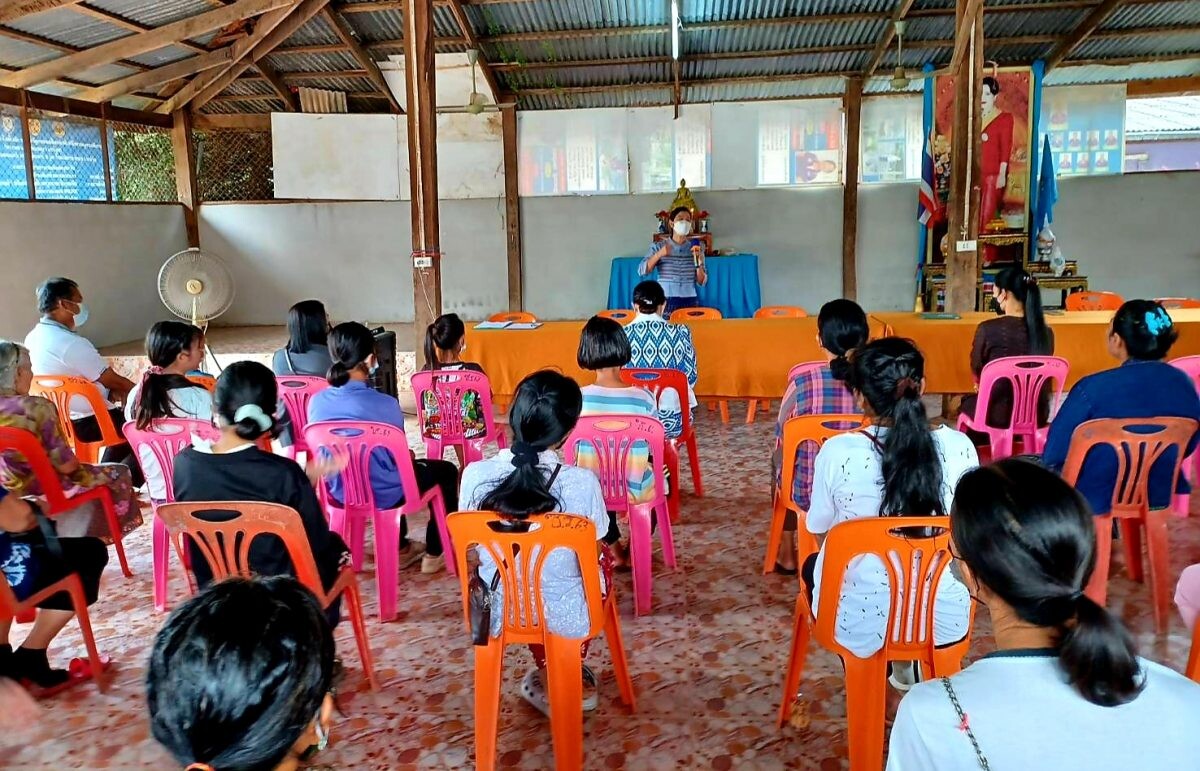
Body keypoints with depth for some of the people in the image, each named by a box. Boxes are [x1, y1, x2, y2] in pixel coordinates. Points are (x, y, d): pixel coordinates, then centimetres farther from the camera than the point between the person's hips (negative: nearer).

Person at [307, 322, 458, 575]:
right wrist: (408, 455, 14)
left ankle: (400, 548, 44)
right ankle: (434, 554, 26)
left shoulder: (317, 402, -10)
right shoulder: (384, 404, -25)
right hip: (382, 494, -6)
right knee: (447, 471, 20)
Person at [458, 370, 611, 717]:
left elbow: (473, 551, -1)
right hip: (564, 616, -2)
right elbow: (591, 557, -8)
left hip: (497, 612, 3)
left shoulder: (475, 475, -16)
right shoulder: (581, 483, -23)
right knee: (604, 560, 29)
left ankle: (549, 677, 39)